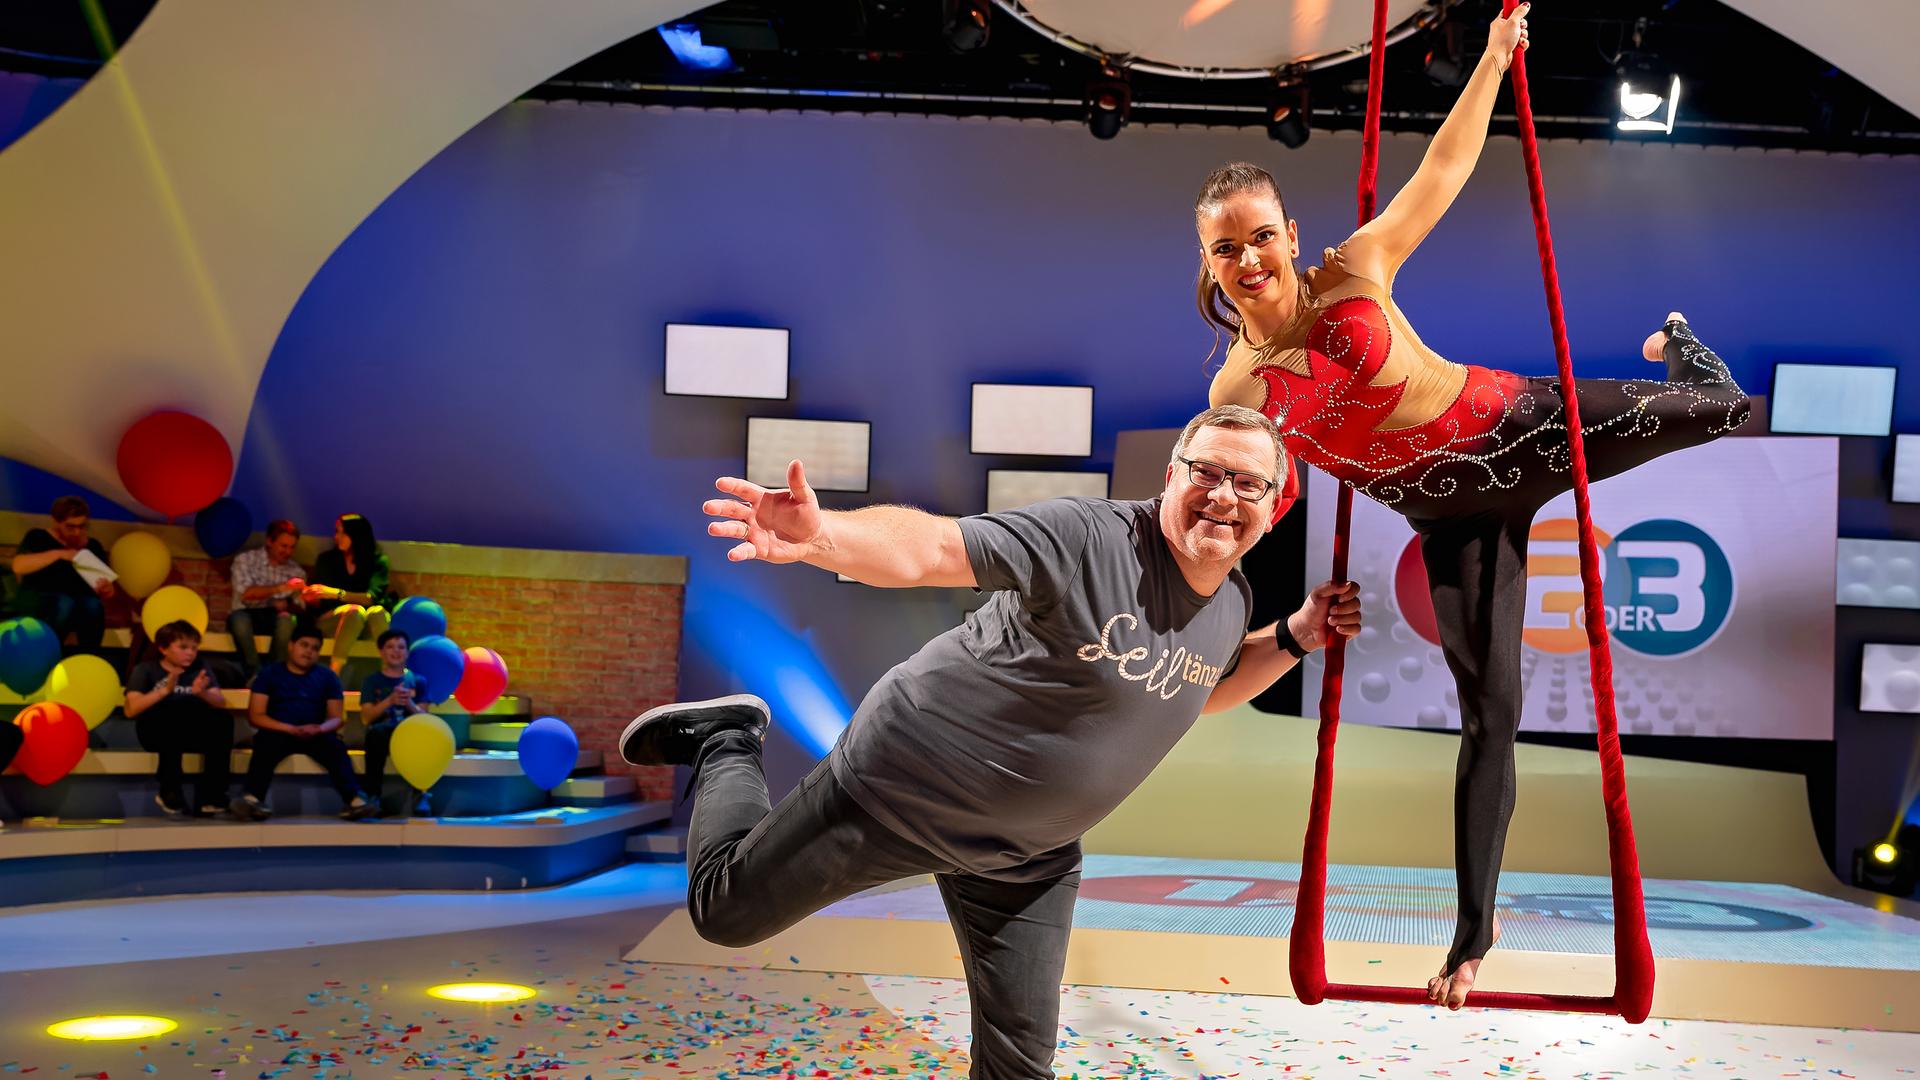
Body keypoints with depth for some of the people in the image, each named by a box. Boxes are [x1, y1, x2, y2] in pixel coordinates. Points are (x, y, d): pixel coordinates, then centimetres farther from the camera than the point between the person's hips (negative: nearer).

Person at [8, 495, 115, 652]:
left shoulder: (93, 547, 13)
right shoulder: (38, 538, 6)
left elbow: (107, 595, 12)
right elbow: (18, 566, -14)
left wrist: (107, 590, -14)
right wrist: (58, 554, -21)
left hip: (80, 603, 3)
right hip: (38, 602, -2)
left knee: (93, 605, -34)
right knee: (65, 603, -38)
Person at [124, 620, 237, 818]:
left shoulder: (200, 668, 12)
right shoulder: (145, 669, 4)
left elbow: (221, 703, -1)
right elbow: (131, 710, -10)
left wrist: (202, 693, -22)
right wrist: (165, 691, -20)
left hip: (193, 733, 3)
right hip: (156, 732, -3)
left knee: (223, 720, -29)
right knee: (173, 715, -37)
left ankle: (209, 796, -27)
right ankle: (170, 792, -27)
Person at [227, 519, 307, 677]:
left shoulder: (296, 571, 8)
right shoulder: (245, 560, 0)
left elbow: (299, 606, 6)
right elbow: (246, 593, -15)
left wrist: (286, 606, -18)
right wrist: (281, 588, -27)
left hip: (275, 618, 2)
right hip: (247, 615, -1)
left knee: (286, 619, -34)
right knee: (238, 618, -37)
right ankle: (254, 674, -31)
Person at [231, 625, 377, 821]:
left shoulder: (327, 676, 12)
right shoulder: (269, 673, 6)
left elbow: (336, 718, 8)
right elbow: (255, 716, -3)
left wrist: (319, 729, -17)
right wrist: (291, 729, -18)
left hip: (315, 734, 1)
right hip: (278, 732, -1)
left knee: (335, 746, -29)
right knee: (267, 743, -34)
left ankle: (353, 800, -45)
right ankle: (252, 799, -52)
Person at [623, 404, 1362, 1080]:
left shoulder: (1233, 603, -3)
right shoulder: (1088, 538, -28)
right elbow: (929, 549, -39)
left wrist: (1295, 637, 4)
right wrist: (821, 537, -58)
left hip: (1027, 856, 6)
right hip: (906, 782, -5)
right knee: (725, 911, 11)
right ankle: (729, 744, 37)